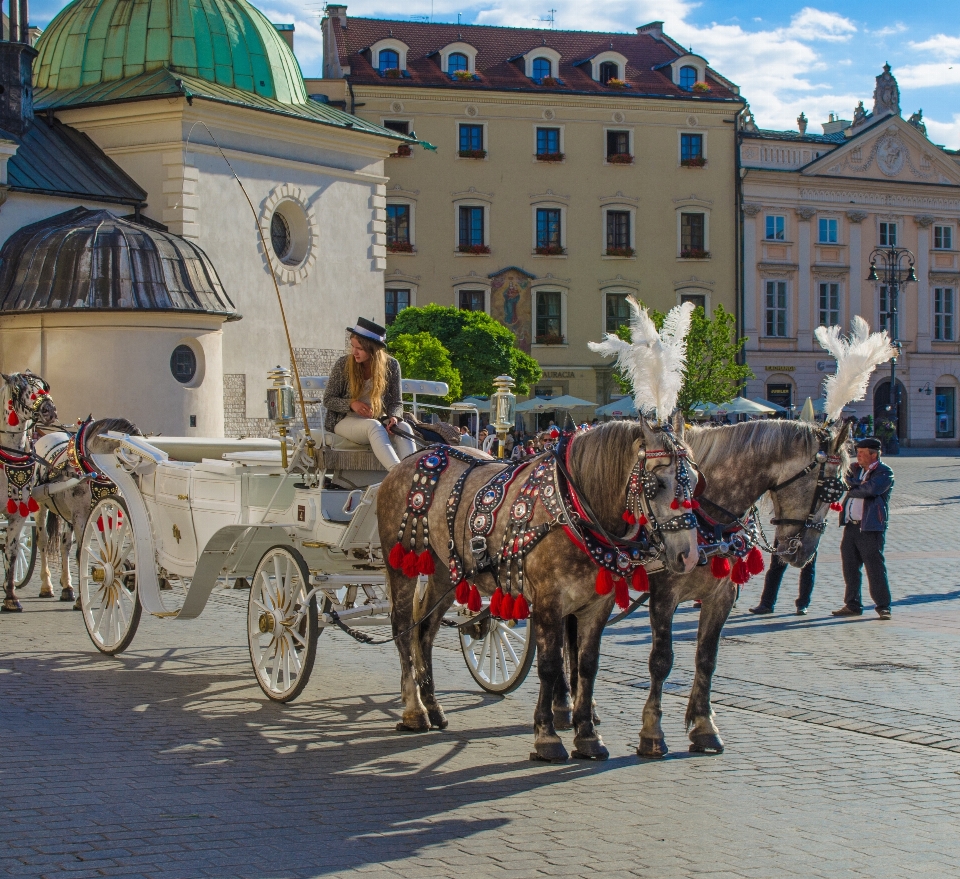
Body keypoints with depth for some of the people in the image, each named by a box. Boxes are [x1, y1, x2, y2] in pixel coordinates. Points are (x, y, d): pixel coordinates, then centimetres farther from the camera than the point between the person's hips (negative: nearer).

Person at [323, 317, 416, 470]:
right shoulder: (343, 364, -6)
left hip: (380, 420, 2)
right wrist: (351, 404, -20)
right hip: (347, 421, -2)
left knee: (404, 427, -31)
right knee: (374, 426, -37)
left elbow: (397, 402, 2)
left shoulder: (391, 365, -3)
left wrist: (394, 417, -21)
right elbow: (328, 400, -1)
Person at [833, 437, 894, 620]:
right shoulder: (856, 469, 18)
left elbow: (872, 488, -21)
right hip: (851, 526, 7)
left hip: (871, 528, -7)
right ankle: (852, 604, 18)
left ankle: (883, 606, 2)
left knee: (875, 567, -5)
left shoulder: (885, 473, -6)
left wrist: (854, 487, -8)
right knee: (849, 566, 9)